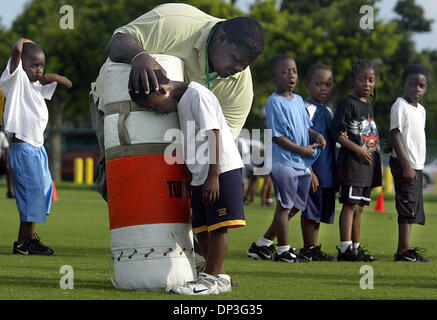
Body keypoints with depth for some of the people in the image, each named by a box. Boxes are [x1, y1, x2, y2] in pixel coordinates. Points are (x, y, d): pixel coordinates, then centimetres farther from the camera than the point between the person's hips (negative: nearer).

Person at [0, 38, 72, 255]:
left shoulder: (38, 86, 16)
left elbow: (68, 85, 25)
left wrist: (54, 78, 5)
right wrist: (24, 42, -1)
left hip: (37, 147, 9)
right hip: (22, 148, -9)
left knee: (43, 189, 12)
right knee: (32, 191, -10)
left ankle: (30, 236, 19)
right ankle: (22, 243, -6)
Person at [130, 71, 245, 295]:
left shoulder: (197, 95, -12)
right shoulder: (181, 103, 17)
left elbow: (213, 134, -18)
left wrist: (213, 175, -22)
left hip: (222, 169, -10)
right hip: (200, 175, 10)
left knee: (216, 226, -8)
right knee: (201, 227, 10)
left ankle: (210, 279, -9)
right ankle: (219, 277, 17)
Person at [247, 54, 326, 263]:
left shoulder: (298, 100, 15)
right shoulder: (274, 102, -11)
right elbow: (277, 136, -15)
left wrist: (316, 135, 3)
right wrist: (302, 150, -16)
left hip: (301, 164, 9)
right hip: (283, 161, -9)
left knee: (295, 206, 12)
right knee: (285, 206, -3)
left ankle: (263, 244, 20)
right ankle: (283, 249, 6)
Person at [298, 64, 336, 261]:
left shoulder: (328, 111, 16)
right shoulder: (306, 109, -9)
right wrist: (309, 171, -19)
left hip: (327, 171, 8)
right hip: (312, 169, -8)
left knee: (320, 212, 10)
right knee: (310, 211, -5)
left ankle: (314, 249, 15)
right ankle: (308, 250, 1)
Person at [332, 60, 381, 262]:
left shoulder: (369, 106, 19)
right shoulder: (348, 103, -8)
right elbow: (339, 134, -15)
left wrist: (380, 146, 12)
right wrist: (358, 150, -21)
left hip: (368, 162, 8)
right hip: (351, 162, -8)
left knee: (359, 207, 11)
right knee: (350, 204, -11)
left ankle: (355, 247, 16)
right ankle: (345, 248, -13)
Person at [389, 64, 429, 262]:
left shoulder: (421, 110, 17)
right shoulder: (400, 106, -10)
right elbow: (395, 135, -15)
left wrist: (418, 165, 15)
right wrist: (406, 164, -21)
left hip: (416, 166, 9)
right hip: (404, 164, -9)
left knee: (413, 207, 9)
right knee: (407, 206, -13)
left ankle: (405, 249, 13)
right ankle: (403, 250, -14)